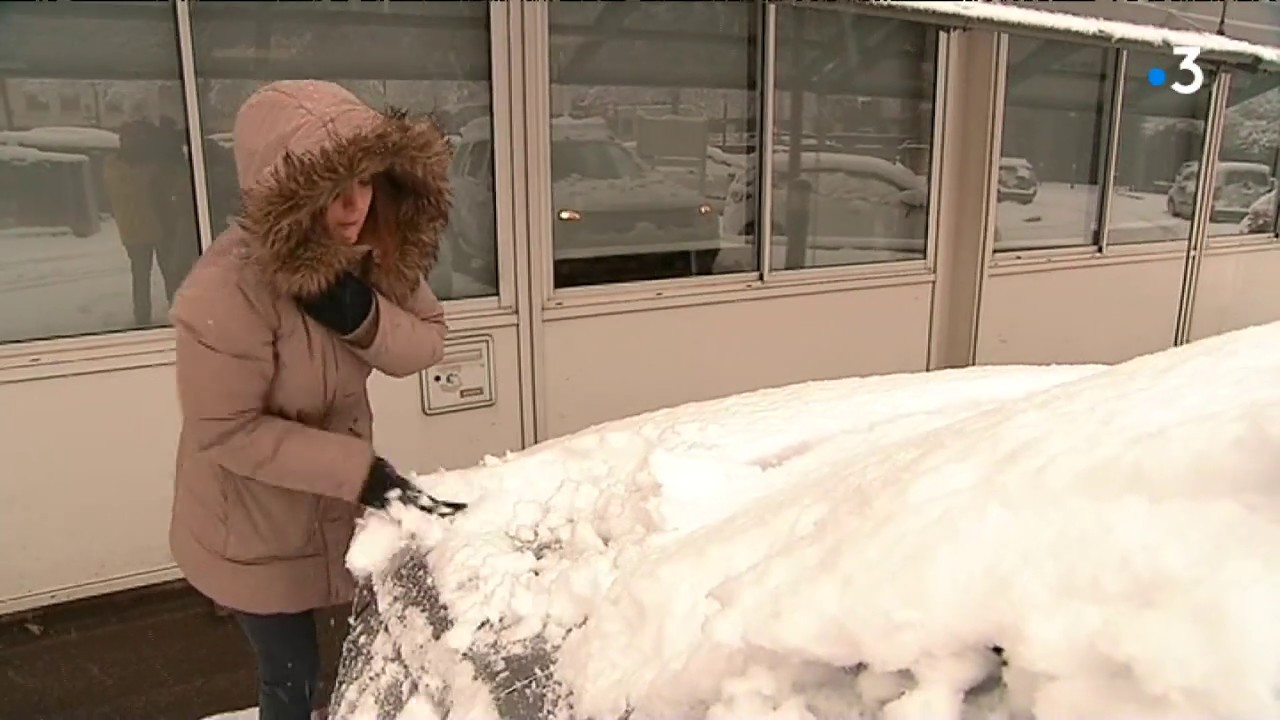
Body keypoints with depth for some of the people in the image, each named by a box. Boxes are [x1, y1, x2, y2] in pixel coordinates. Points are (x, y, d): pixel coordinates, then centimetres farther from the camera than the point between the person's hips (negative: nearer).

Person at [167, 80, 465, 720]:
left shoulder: (370, 247, -13)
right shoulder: (226, 292, -32)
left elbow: (427, 342, -8)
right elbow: (224, 431, -27)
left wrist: (364, 317, -29)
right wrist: (360, 469, -31)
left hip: (343, 503, 6)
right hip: (254, 531, -5)